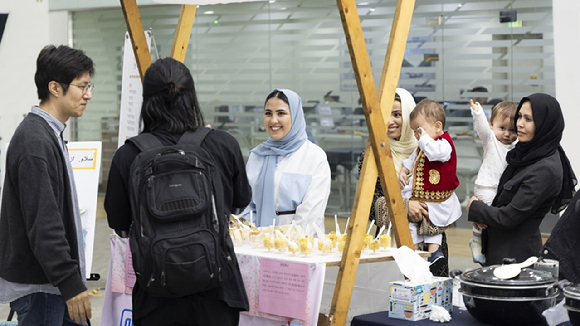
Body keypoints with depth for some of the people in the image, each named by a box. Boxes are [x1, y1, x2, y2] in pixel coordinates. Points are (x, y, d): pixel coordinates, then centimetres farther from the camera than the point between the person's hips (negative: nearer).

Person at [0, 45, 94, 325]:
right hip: (37, 286, -10)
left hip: (55, 281, 10)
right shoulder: (35, 142, -20)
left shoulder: (48, 134, 13)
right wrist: (70, 284, -23)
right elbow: (43, 225, -24)